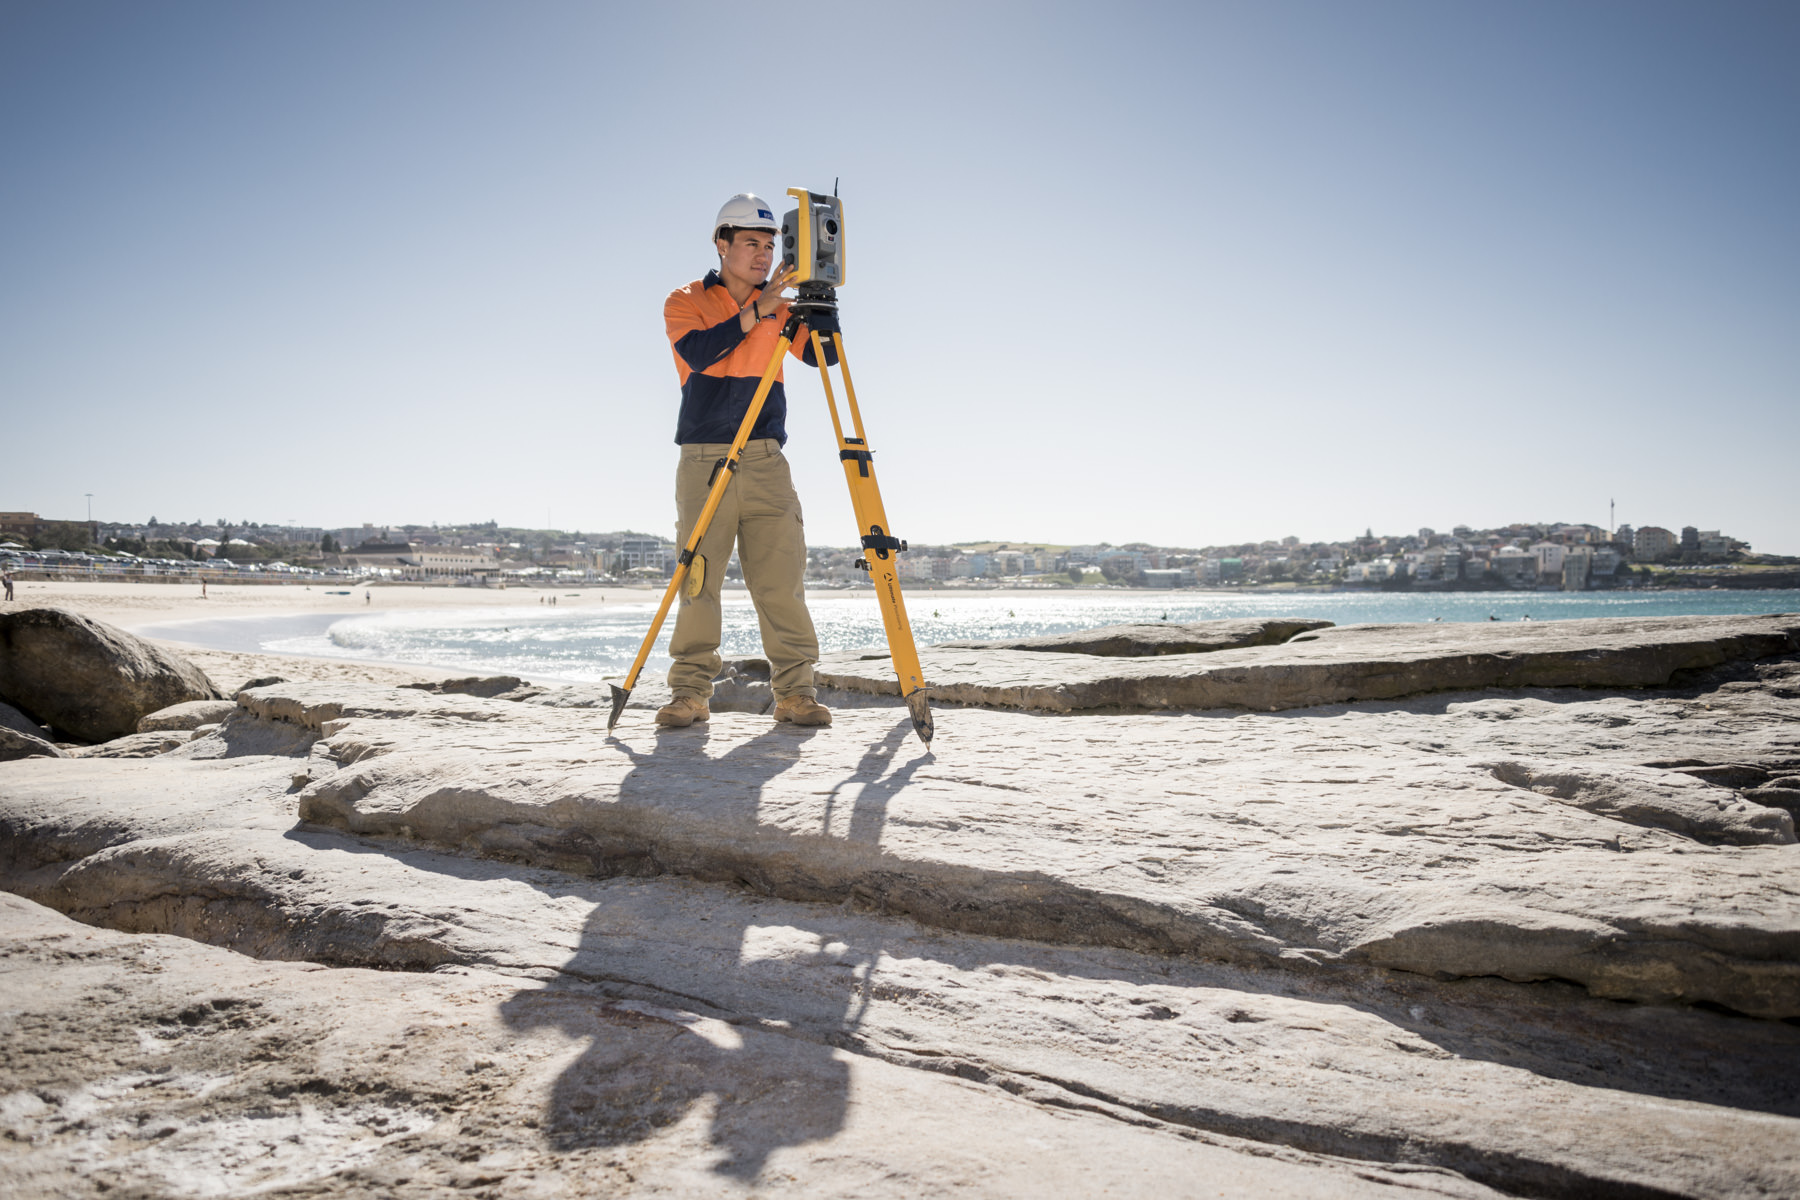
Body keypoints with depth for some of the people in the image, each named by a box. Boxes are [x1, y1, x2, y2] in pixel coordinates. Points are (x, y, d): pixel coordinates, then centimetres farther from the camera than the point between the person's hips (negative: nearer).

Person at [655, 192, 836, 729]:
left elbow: (823, 356, 4)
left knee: (782, 579, -4)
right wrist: (757, 310, -20)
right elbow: (699, 352, -14)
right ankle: (690, 691, 3)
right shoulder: (686, 302, 6)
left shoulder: (780, 308, 15)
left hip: (767, 462, 2)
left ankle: (795, 691, 0)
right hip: (703, 462, -2)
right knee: (699, 578, -4)